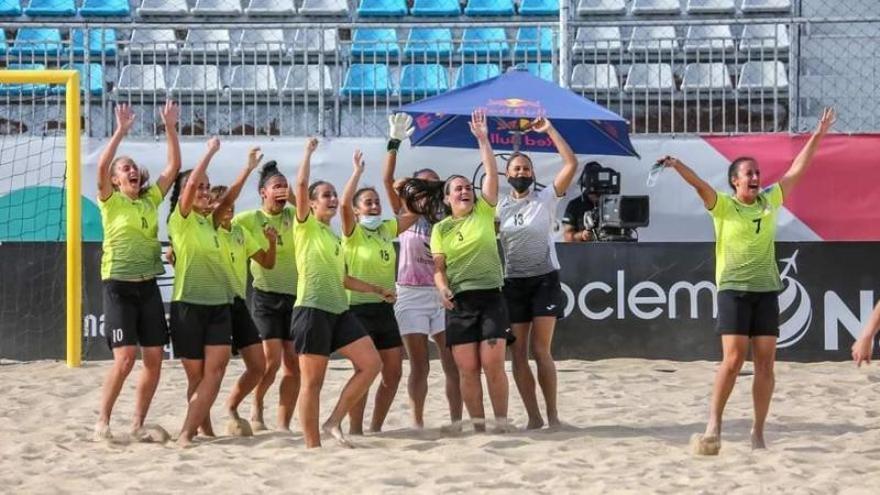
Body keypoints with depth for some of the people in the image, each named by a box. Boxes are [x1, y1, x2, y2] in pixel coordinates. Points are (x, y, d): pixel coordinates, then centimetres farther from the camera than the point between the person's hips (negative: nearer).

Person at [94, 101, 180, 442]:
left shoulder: (151, 200, 10)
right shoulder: (110, 201, -2)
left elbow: (174, 165, 4)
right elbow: (101, 167, -20)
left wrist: (170, 128, -4)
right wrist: (121, 132, -24)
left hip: (148, 286, 5)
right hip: (118, 286, -5)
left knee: (154, 358, 1)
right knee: (125, 356, -15)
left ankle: (138, 423, 12)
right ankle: (103, 420, -3)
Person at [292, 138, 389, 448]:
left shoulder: (334, 238, 22)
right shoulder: (306, 226, 0)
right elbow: (301, 185, -14)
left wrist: (378, 290, 28)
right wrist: (309, 152, -3)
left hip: (339, 310, 8)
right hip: (312, 309, -8)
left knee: (371, 363, -2)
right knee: (312, 381, -5)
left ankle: (334, 423, 4)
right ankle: (313, 446, 0)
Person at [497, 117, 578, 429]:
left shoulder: (546, 199, 0)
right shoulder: (499, 207, 7)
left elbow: (571, 164, -9)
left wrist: (550, 131, -9)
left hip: (545, 280, -3)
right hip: (513, 283, 3)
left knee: (540, 351, -9)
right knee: (518, 353, 0)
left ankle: (552, 414, 0)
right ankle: (533, 416, 6)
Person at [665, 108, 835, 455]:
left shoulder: (769, 201, 11)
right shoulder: (723, 205, -3)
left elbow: (796, 171, 14)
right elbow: (700, 185, -20)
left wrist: (817, 136, 12)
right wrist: (677, 166, -38)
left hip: (766, 290, 5)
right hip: (734, 290, -4)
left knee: (765, 364, 2)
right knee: (733, 360, -11)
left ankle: (758, 432, 8)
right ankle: (713, 425, 0)